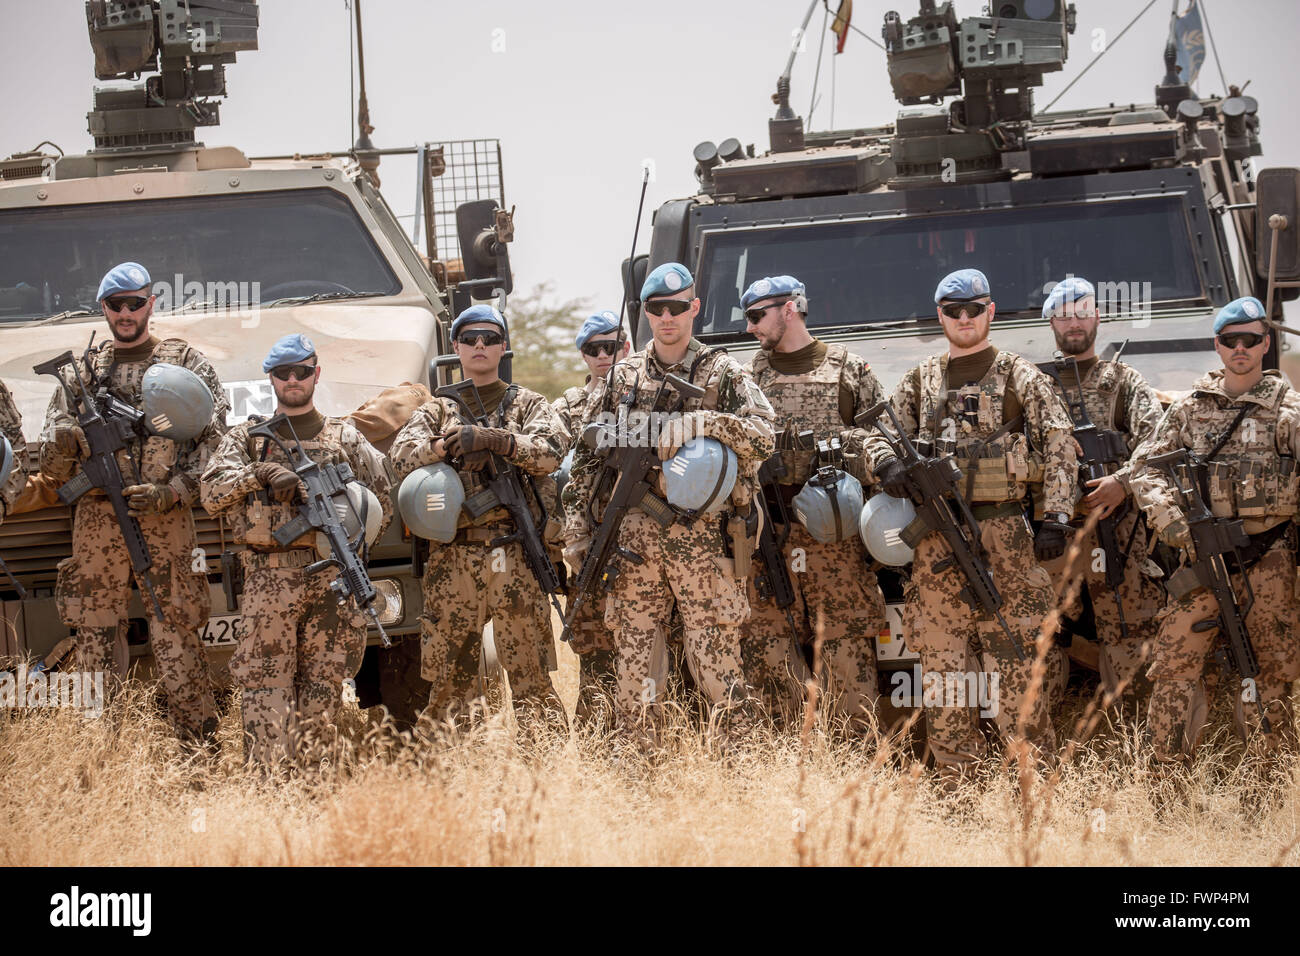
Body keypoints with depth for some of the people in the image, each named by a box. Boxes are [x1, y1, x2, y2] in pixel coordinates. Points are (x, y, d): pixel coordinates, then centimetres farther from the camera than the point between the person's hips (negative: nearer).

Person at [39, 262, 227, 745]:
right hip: (96, 519, 3)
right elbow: (51, 465, 15)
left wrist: (172, 491, -11)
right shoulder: (83, 370, 17)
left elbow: (216, 438, 1)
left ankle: (201, 750, -5)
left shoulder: (186, 361, 10)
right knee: (95, 638, 1)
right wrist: (66, 440, -10)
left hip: (166, 519, -3)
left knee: (175, 636, -7)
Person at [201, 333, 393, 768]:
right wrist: (262, 473, -15)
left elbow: (382, 504, 15)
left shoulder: (345, 438, 17)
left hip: (332, 579, 2)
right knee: (266, 687, -9)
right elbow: (212, 493, -1)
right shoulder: (246, 437, 14)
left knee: (323, 691, 2)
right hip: (269, 579, -2)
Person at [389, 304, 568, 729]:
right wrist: (445, 445, -19)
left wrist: (490, 438, -18)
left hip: (513, 558, -2)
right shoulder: (437, 410, 19)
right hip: (450, 561, 2)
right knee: (448, 679, 3)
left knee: (531, 678, -6)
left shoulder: (526, 404, 13)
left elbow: (552, 451, -7)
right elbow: (402, 455, -1)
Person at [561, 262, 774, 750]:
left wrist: (702, 422, -23)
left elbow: (763, 436, -10)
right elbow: (586, 458, 14)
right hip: (633, 540, 3)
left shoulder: (723, 373, 4)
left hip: (703, 539, -3)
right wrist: (577, 532, 8)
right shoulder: (620, 378, 13)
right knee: (633, 666, 4)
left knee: (716, 664, -5)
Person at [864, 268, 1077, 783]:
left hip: (1002, 531, -4)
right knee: (942, 658, 3)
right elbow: (879, 431, 17)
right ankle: (954, 784, 7)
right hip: (936, 539, 4)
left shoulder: (1020, 377, 5)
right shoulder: (920, 381, 17)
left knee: (1013, 660, -9)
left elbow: (1060, 450, 1)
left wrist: (1056, 519, -10)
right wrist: (889, 465, -7)